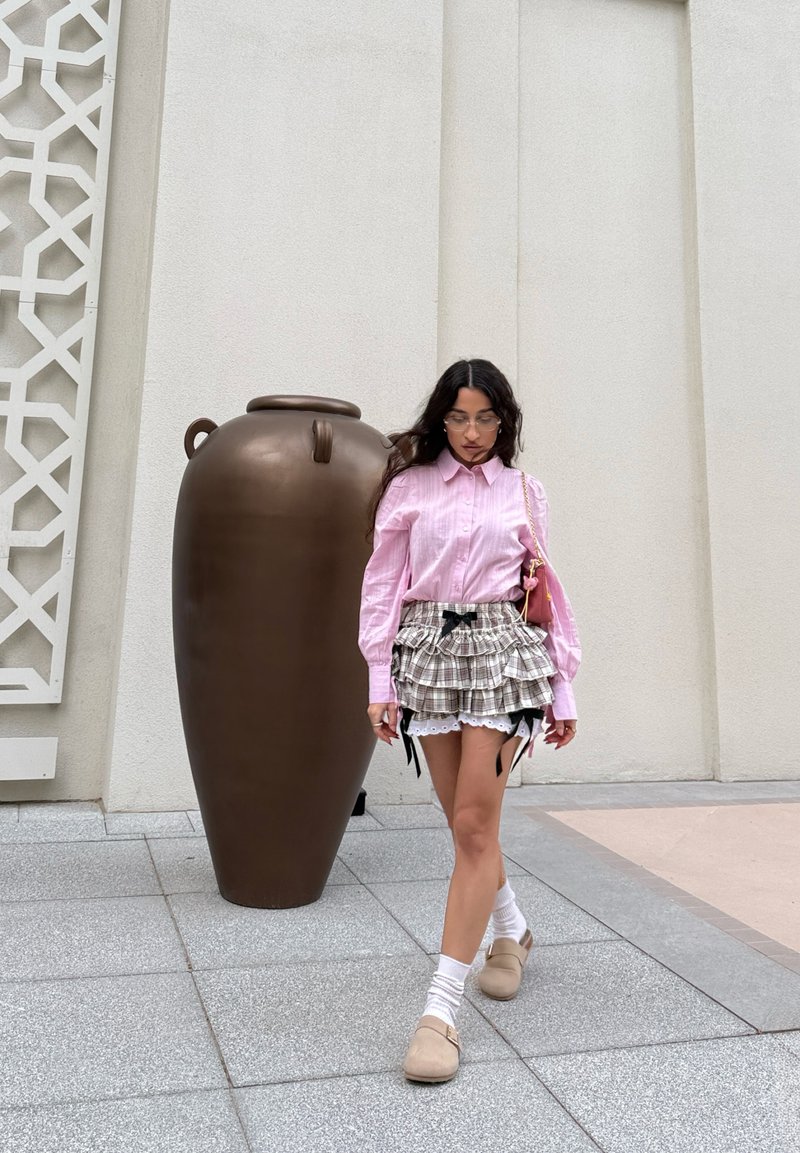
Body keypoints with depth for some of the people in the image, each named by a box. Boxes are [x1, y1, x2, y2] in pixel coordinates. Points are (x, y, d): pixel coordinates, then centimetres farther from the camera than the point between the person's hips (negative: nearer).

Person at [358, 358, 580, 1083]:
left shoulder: (523, 492, 10)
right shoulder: (410, 485, 8)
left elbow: (546, 589, 11)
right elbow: (382, 584, 5)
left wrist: (562, 692, 9)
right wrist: (380, 682, -3)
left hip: (502, 650, -1)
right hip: (427, 650, 1)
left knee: (474, 825, -8)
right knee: (466, 822, 10)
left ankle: (441, 1008, -2)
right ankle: (510, 931, 38)